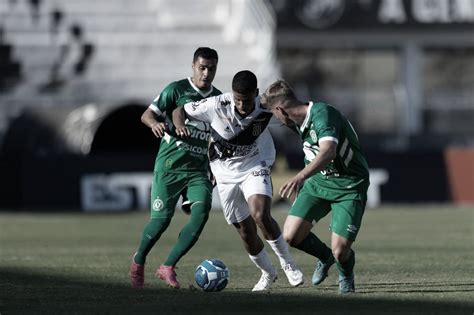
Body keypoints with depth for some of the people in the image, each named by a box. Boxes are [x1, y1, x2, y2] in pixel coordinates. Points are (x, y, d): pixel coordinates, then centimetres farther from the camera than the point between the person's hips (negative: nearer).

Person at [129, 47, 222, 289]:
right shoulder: (177, 90, -4)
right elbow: (147, 114, -7)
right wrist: (155, 123, -30)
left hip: (199, 169, 4)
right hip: (170, 164, -4)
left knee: (201, 212, -19)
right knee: (161, 219, -8)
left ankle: (168, 267, -10)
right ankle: (138, 262, 21)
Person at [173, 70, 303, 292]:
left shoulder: (265, 108, -20)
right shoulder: (216, 106, -23)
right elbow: (180, 110, -11)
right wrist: (179, 125, -29)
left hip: (255, 168, -1)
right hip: (226, 175, 2)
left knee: (260, 215, -28)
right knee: (246, 232, 7)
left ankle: (287, 262, -6)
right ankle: (267, 273, 34)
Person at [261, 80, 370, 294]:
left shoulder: (322, 114, -26)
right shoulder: (300, 123, 2)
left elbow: (328, 152, -44)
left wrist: (301, 177, -57)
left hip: (349, 187, -8)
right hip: (319, 181, 8)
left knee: (340, 251, -16)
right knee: (291, 236, -9)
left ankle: (346, 275, 20)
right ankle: (325, 257, 22)